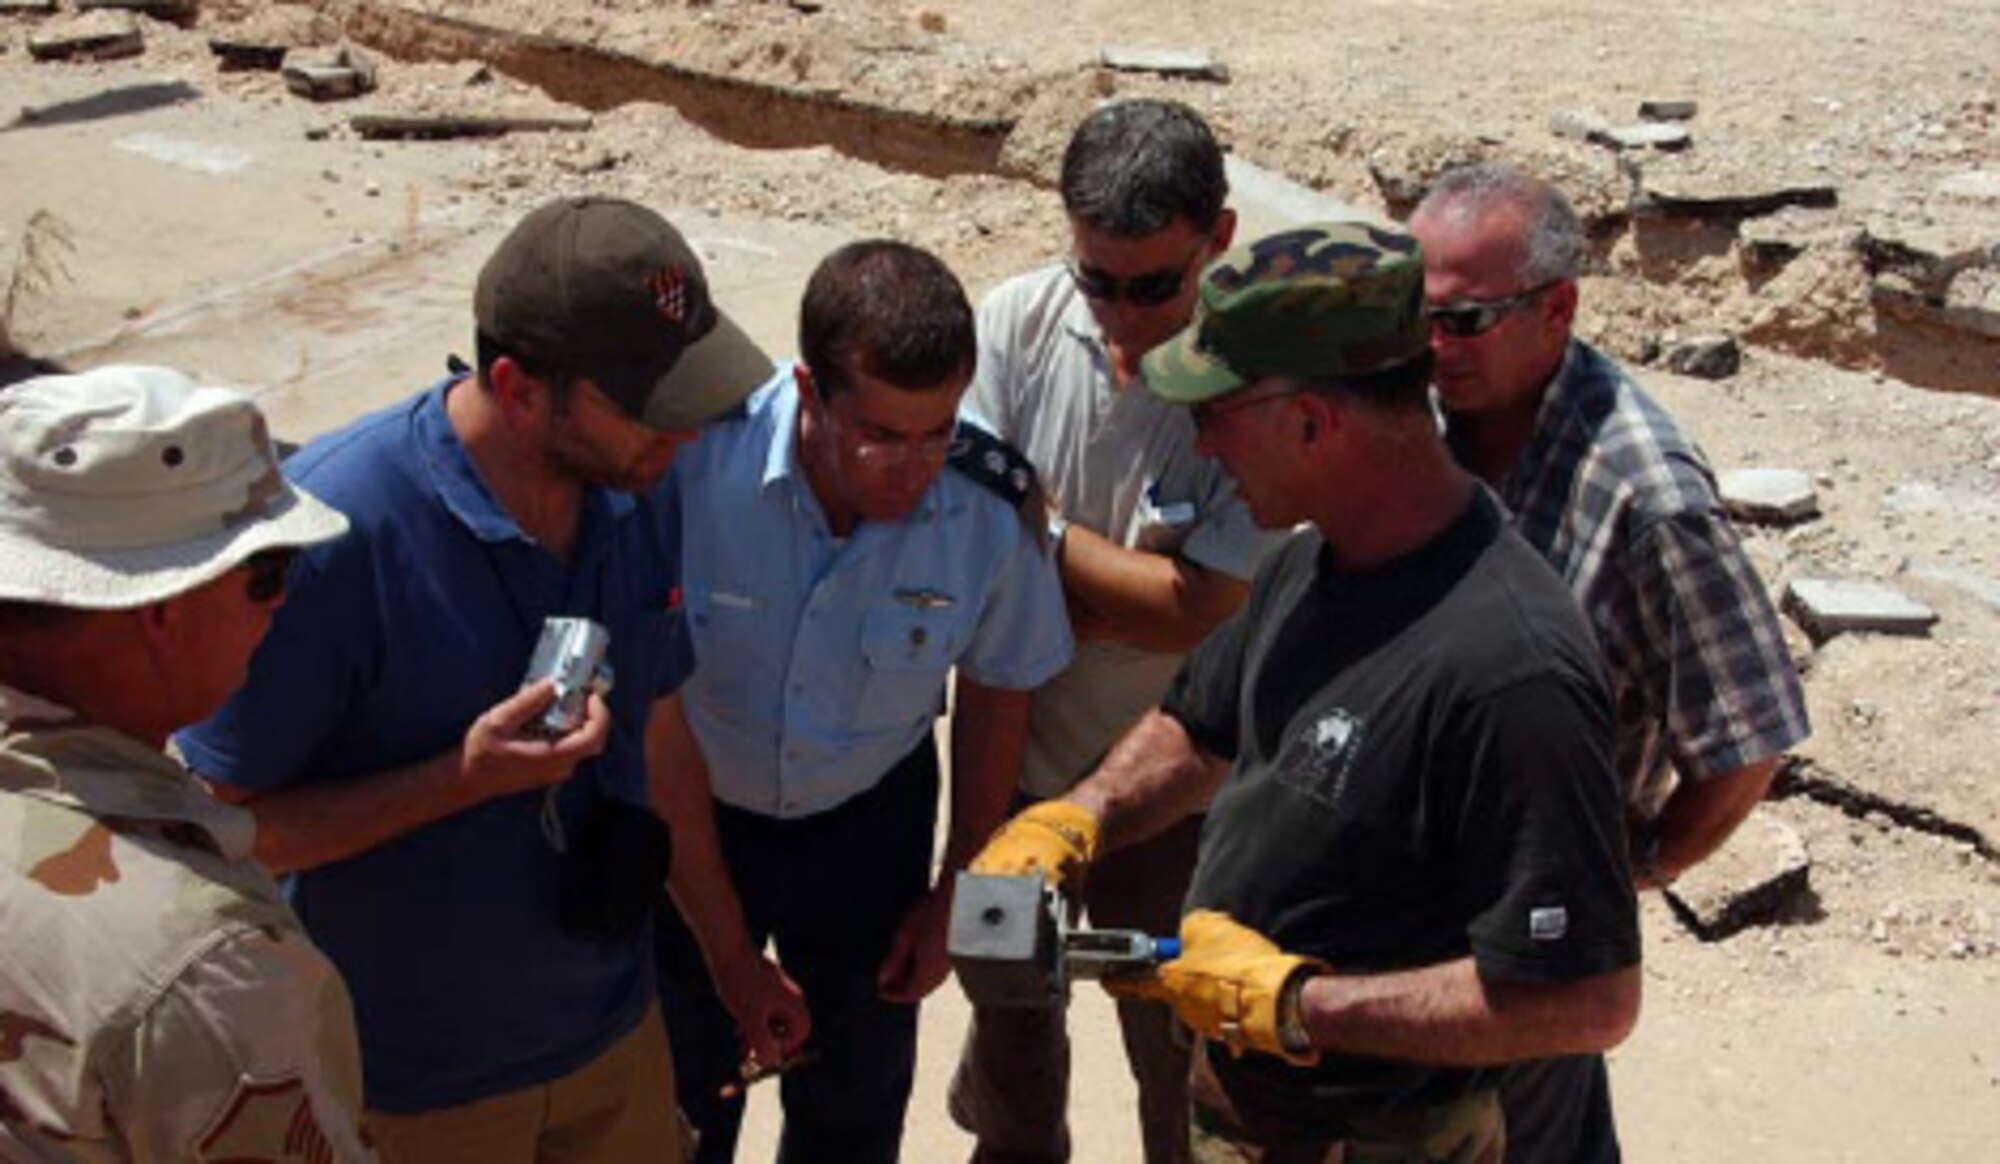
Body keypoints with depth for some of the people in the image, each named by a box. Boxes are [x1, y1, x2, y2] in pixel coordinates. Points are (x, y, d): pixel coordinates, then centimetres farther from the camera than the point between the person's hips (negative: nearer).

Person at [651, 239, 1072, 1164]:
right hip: (694, 817, -1)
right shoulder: (692, 463, -32)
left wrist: (957, 889, 6)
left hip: (871, 819, 1)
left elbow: (996, 689, -3)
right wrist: (731, 957, -13)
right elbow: (660, 727, -20)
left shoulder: (994, 504, -24)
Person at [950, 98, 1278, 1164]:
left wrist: (1035, 527, -17)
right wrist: (1124, 602, -22)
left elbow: (1199, 612, -24)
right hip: (1015, 756, 4)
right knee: (1007, 998, 28)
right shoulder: (1018, 321, -14)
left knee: (1177, 1046, 16)